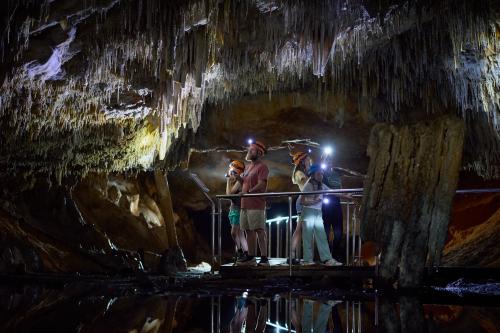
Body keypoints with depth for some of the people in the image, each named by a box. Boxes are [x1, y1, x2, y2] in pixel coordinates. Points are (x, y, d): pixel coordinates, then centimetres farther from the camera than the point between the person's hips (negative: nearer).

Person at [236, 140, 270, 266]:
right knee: (249, 231, 10)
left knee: (259, 230, -9)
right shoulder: (248, 168, 22)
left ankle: (264, 258, -8)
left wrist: (248, 192, -22)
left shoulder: (262, 167, -6)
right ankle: (251, 257, 16)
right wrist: (238, 177, 8)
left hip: (256, 205, -9)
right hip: (245, 204, 9)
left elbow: (261, 185, -16)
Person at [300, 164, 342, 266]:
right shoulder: (308, 186, -9)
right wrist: (314, 201, -19)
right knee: (308, 236, -2)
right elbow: (302, 201, -12)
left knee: (322, 236, 0)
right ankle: (308, 260, 2)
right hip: (308, 211, -6)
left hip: (318, 213, 6)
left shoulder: (321, 186, 10)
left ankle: (327, 259, -4)